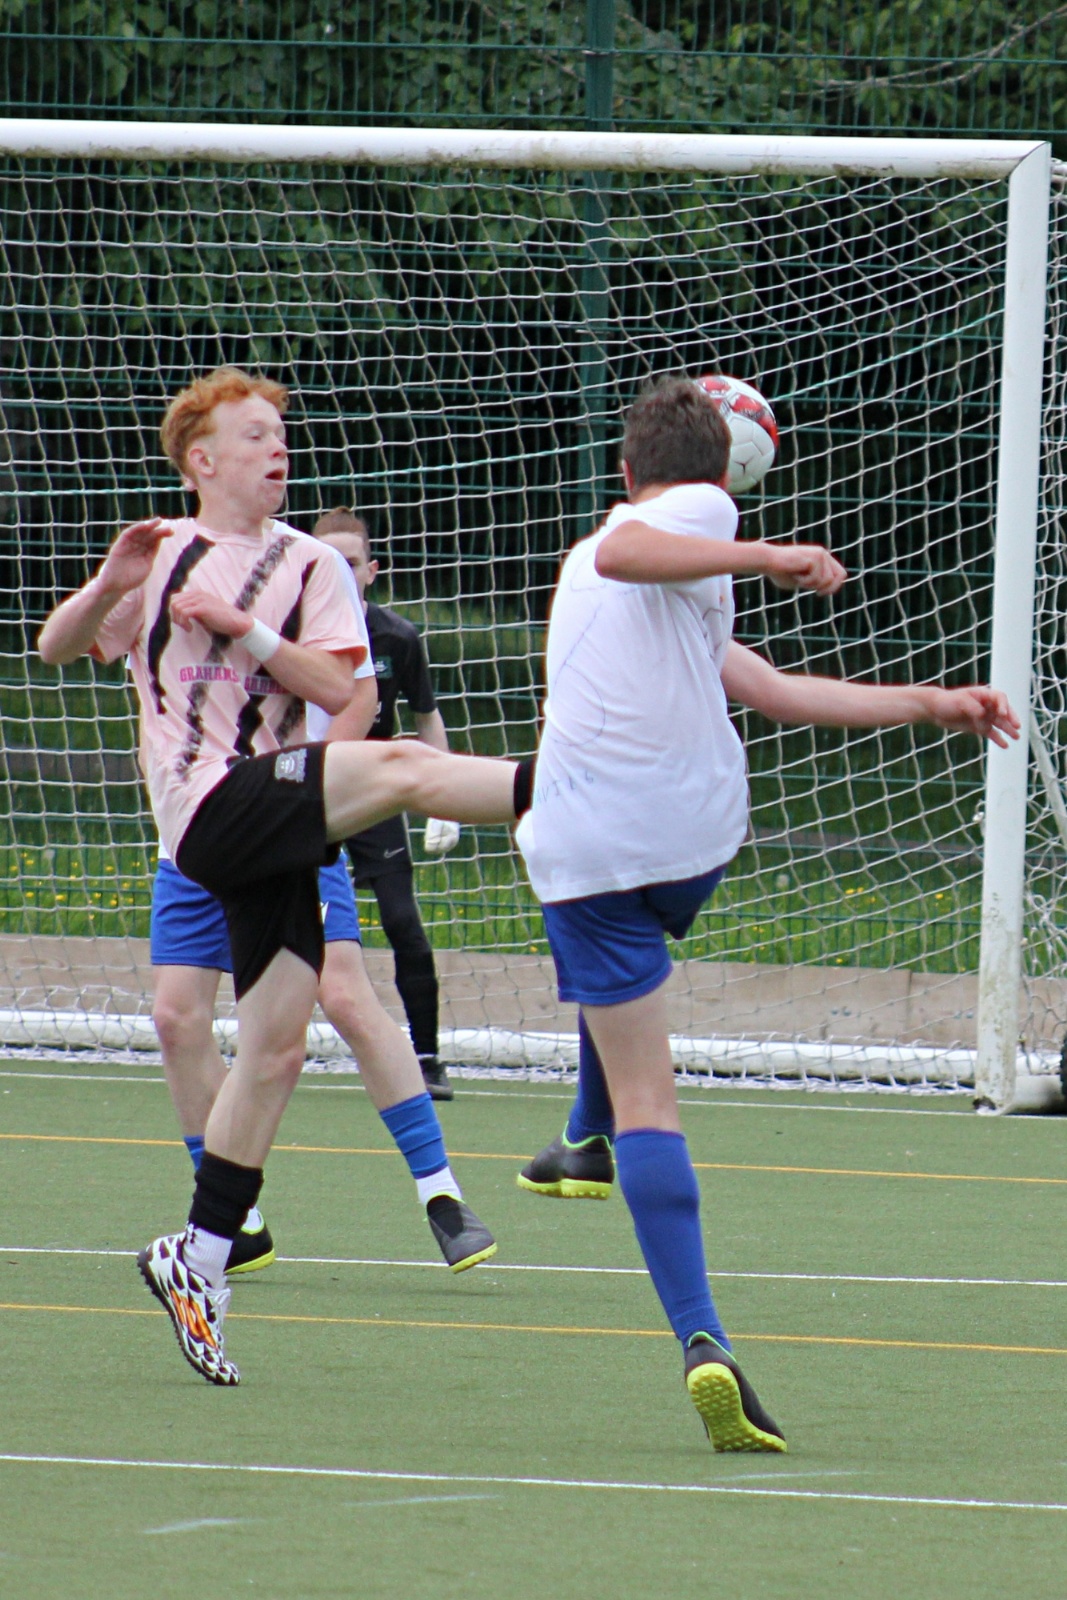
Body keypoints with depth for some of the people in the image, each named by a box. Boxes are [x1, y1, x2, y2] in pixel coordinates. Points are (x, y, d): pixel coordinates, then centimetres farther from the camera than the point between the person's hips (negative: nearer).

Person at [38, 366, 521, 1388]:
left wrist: (245, 628, -10)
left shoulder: (304, 567, 15)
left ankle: (199, 1260, 10)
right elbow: (56, 649, 11)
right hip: (208, 810, -4)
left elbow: (334, 688, 2)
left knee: (275, 1048, 2)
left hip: (277, 825, 4)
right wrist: (109, 584, -7)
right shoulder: (163, 557, 10)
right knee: (397, 770, -27)